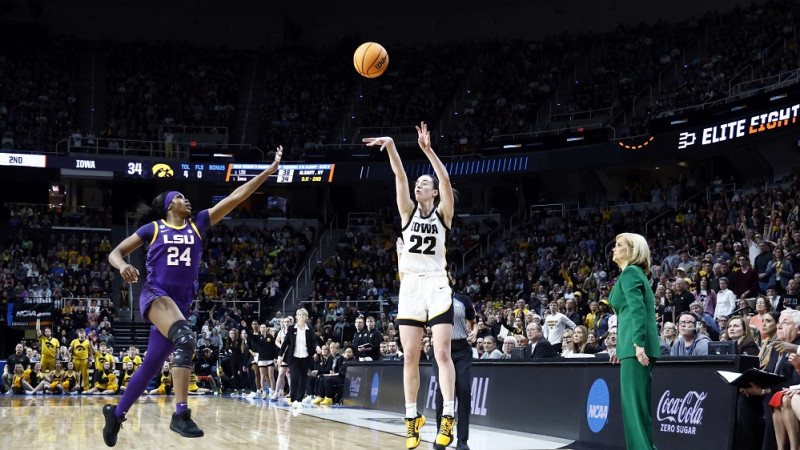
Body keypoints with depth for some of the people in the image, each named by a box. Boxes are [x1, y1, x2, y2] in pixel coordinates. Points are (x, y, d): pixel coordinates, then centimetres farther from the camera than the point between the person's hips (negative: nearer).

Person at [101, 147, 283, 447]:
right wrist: (123, 266, -17)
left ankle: (116, 414, 29)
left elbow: (236, 197, 10)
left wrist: (270, 170, 5)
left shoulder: (198, 225, 14)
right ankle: (181, 413, -39)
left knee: (151, 366, 10)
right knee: (185, 338, -33)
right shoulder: (153, 228, 7)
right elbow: (115, 253, 8)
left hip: (181, 303, 5)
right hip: (155, 295, -5)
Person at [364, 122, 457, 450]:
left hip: (437, 285, -3)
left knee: (442, 353, -9)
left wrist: (428, 150, -22)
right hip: (411, 286, 3)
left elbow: (446, 181, -13)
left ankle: (448, 417, -12)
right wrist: (390, 146, -15)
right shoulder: (408, 211, 10)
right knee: (410, 357, 3)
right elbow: (400, 177, -3)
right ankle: (413, 418, 9)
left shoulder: (443, 213, 4)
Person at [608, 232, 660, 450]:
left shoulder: (629, 272, -7)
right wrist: (622, 347, 28)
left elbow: (637, 308, -18)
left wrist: (638, 343, -27)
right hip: (634, 344, 10)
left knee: (634, 401, -10)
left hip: (635, 346, -10)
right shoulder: (636, 273, 22)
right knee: (637, 401, 12)